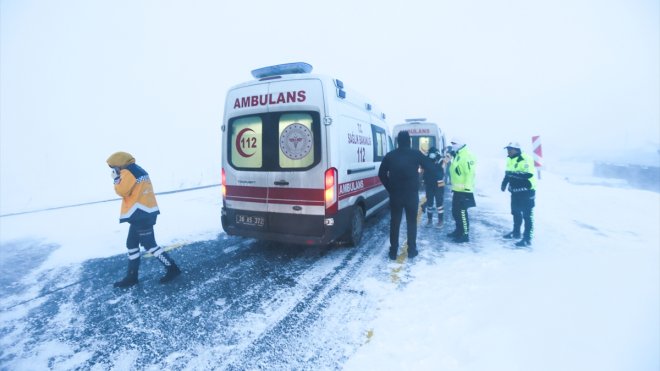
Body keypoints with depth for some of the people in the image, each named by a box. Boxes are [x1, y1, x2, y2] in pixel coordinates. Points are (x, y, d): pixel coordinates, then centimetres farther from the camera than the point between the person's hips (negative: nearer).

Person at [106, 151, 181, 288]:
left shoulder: (128, 172, -11)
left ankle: (172, 268, 0)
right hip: (143, 213, 11)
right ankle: (131, 277, 23)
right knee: (132, 244, 15)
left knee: (149, 245, -6)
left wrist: (116, 178, -1)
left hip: (140, 215, -11)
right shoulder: (138, 171, 19)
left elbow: (122, 191, -13)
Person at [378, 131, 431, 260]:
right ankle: (411, 250, 15)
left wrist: (390, 188, 7)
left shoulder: (390, 155, 1)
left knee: (394, 222, 9)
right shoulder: (416, 154, -3)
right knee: (411, 222, 11)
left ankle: (393, 251, 12)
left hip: (395, 194, 1)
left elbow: (381, 174, 2)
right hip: (412, 194, -1)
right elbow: (430, 167, 4)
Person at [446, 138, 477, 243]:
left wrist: (467, 187, -23)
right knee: (455, 211, 18)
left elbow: (470, 172, -22)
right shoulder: (458, 155, 16)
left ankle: (465, 235, 3)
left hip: (463, 190, -10)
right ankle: (458, 231, 31)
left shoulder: (466, 156, -16)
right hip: (457, 189, 10)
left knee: (462, 212, -5)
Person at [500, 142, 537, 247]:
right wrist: (504, 182, 11)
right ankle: (516, 232, 37)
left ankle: (527, 239, -2)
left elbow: (528, 174, -29)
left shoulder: (525, 159, -18)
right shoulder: (510, 160, 10)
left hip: (526, 191, -9)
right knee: (516, 212, 21)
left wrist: (513, 174, -34)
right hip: (515, 191, 9)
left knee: (527, 215, -6)